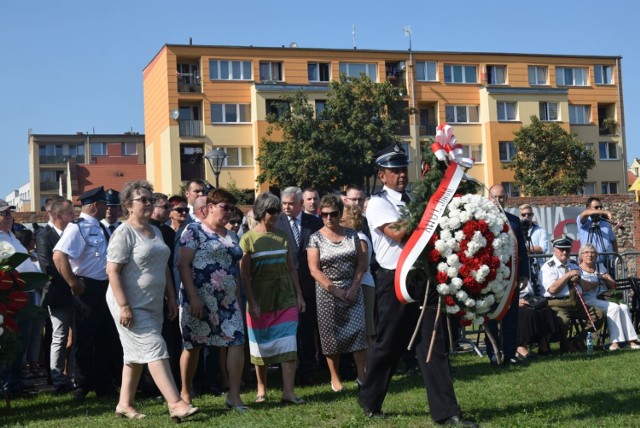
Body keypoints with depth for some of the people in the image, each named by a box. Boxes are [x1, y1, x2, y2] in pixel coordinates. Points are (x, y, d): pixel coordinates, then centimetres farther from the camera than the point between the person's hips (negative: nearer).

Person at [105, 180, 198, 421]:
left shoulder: (155, 231, 14)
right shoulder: (124, 233, -11)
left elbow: (164, 268, 20)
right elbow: (112, 271, -17)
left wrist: (171, 299, 16)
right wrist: (124, 306, -22)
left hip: (153, 304, 8)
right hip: (132, 306, -8)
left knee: (136, 355, 12)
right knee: (155, 350, -12)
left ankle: (125, 404, 21)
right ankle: (176, 404, -14)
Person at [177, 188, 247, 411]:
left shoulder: (231, 236, 16)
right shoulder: (194, 230, -5)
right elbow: (183, 265, -11)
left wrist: (238, 299, 16)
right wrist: (193, 297, -18)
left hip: (227, 300, 6)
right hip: (199, 298, -6)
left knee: (237, 342, -6)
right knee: (193, 346, 5)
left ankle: (234, 396, -3)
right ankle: (185, 393, 22)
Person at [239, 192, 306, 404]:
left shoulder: (282, 236, 8)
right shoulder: (248, 239, -4)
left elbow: (291, 268, 12)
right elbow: (244, 275, -6)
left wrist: (299, 295, 8)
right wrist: (251, 303, -12)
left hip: (286, 298, 3)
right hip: (260, 300, -3)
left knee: (288, 345, -5)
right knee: (261, 347, 8)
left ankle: (288, 392, -5)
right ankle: (261, 390, 22)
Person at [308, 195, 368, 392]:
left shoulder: (352, 234, 6)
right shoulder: (316, 238, -1)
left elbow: (361, 263, 5)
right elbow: (314, 269, -6)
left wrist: (354, 287, -9)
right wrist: (335, 290, -13)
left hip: (352, 290, 2)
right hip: (327, 293, -1)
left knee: (358, 329, -8)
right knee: (331, 334, 2)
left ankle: (362, 374, -3)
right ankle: (335, 378, 12)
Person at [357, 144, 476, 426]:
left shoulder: (414, 201, 14)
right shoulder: (378, 203, -5)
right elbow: (398, 233, -21)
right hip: (394, 280, -5)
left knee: (432, 345, 1)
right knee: (388, 344, 7)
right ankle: (370, 401, 28)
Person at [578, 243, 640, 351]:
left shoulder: (600, 266, 24)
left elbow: (613, 285, 18)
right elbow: (581, 287, -14)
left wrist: (607, 279, -3)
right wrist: (597, 282, -4)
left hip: (603, 298, 6)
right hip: (589, 300, -6)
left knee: (624, 307, -21)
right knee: (614, 308, -28)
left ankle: (631, 340, -24)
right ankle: (615, 341, -30)